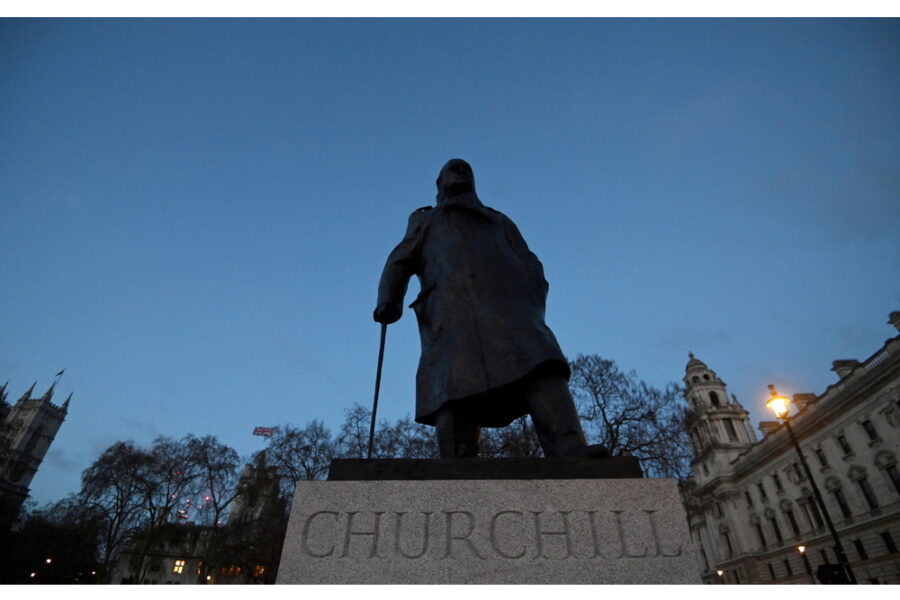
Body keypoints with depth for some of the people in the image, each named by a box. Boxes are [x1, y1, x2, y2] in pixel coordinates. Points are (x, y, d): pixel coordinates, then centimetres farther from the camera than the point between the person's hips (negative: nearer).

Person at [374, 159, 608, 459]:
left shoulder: (499, 221, 36)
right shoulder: (424, 221, 36)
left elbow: (530, 265, 22)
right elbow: (399, 263, 20)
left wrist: (533, 309, 1)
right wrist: (388, 300, -1)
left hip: (506, 303, 1)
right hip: (451, 314, 0)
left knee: (540, 368, -25)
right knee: (455, 392, -19)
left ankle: (571, 453, -36)